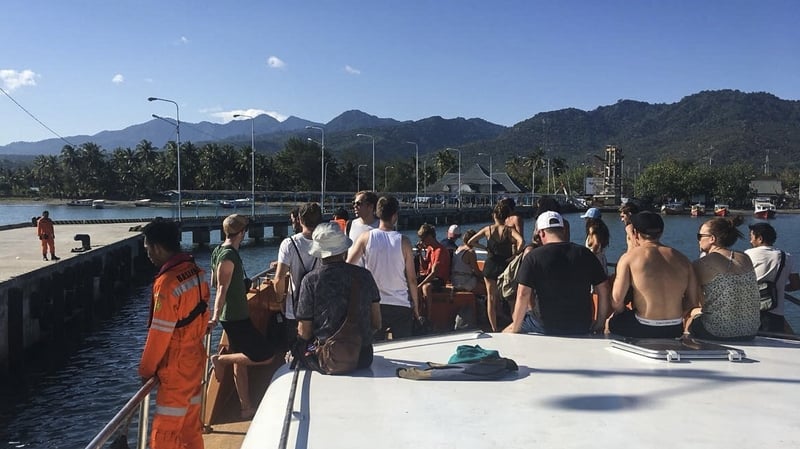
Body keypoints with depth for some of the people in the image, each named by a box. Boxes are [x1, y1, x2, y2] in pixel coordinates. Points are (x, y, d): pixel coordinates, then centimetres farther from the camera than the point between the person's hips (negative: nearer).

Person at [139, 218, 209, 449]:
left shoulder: (167, 282, -24)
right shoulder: (196, 271, 1)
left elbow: (160, 333, -19)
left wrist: (146, 368, -6)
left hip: (176, 366, -8)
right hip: (195, 357, 8)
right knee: (191, 425, 20)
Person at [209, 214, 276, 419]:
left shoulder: (219, 251, 9)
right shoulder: (229, 256, -19)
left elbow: (215, 283, 21)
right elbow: (222, 288, -27)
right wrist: (216, 317, -34)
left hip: (235, 316, 10)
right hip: (236, 317, -10)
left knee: (241, 362, 14)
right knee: (266, 355, -10)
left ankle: (246, 407, 21)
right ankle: (221, 359, -4)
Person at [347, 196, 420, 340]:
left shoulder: (366, 237, -4)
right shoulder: (403, 241, -5)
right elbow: (412, 279, -2)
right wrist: (416, 306, 8)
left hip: (374, 305, 1)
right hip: (401, 306, -1)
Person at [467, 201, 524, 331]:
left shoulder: (488, 229, -2)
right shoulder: (509, 230, -7)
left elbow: (471, 242, -1)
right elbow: (521, 241, -25)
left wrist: (484, 247, 8)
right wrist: (515, 255, -14)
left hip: (490, 265, 1)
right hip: (505, 266, -1)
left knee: (491, 298, 8)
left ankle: (494, 329, 9)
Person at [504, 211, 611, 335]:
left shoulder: (533, 257, -10)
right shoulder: (585, 254, 0)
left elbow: (523, 295, -16)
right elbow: (604, 289, 2)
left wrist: (514, 330, -8)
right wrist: (599, 324, 11)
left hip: (546, 326, -3)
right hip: (581, 327, 3)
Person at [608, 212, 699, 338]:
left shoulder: (629, 257, -6)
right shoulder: (682, 259, 6)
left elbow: (617, 299, -11)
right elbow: (693, 300, 8)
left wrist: (623, 314, 10)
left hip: (642, 330, -4)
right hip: (675, 331, 5)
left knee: (610, 322, 22)